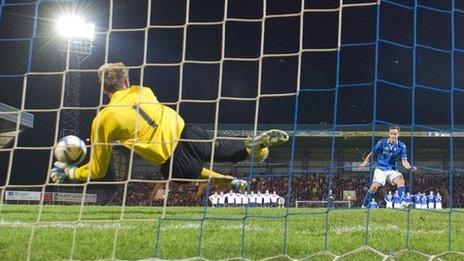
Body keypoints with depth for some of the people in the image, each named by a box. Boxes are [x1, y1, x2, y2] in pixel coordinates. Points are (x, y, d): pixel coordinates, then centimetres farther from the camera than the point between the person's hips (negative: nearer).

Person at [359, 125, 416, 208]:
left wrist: (410, 167, -31)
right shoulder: (382, 143, -8)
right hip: (380, 168, -1)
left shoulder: (401, 146, -5)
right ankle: (364, 206, -2)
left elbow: (404, 161, -11)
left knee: (400, 180, -28)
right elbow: (371, 154, 4)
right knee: (375, 186, -17)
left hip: (392, 170, 1)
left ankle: (403, 201, -32)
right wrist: (364, 163, -1)